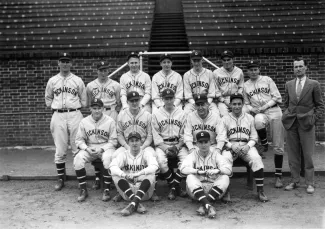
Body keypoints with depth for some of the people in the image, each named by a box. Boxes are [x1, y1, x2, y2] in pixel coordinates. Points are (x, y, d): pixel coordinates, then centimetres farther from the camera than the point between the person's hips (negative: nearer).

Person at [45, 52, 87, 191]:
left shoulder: (78, 80, 6)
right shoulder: (52, 81, 9)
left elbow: (84, 100, 11)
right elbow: (48, 99, 19)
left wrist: (74, 108, 5)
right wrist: (56, 107, 8)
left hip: (75, 115, -1)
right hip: (58, 116, 1)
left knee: (78, 147, 0)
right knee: (60, 150, 3)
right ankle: (61, 178, 13)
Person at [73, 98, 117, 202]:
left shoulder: (110, 121, -5)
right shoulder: (84, 122, 2)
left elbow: (113, 141, -5)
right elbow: (79, 139, 3)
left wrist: (102, 149, -18)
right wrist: (87, 148, -15)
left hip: (106, 147, -2)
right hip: (89, 148, 2)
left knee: (108, 158, -35)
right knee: (78, 159, -25)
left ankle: (106, 190, -19)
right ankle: (83, 190, -12)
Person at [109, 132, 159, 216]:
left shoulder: (146, 154, 2)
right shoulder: (124, 154, 5)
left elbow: (154, 166, -20)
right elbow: (112, 166, -14)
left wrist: (138, 174, -32)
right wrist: (125, 175, -33)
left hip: (144, 191, -1)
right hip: (127, 193, 1)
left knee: (151, 175, -26)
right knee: (116, 175, -21)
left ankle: (133, 205, -38)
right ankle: (137, 204, -32)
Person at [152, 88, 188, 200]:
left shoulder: (181, 113, 8)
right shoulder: (156, 114, 5)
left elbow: (184, 134, 4)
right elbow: (156, 135, -1)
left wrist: (177, 147, -11)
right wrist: (165, 148, -14)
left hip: (178, 144, 1)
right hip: (162, 144, -1)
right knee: (161, 160, -30)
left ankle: (174, 187, -13)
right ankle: (176, 187, -12)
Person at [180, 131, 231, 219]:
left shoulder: (215, 154, 7)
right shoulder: (193, 155, 7)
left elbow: (228, 169, -8)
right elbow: (183, 168, -13)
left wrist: (217, 171, -30)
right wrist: (198, 171, -30)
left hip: (214, 188, 1)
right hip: (197, 189, 0)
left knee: (225, 178, -25)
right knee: (190, 177, -28)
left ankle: (204, 206, -35)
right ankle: (208, 206, -43)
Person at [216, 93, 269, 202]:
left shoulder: (249, 118, 15)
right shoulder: (225, 119, 10)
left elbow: (254, 137, 13)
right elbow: (221, 137, -1)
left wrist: (248, 146, -8)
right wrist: (232, 146, -18)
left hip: (247, 145, 1)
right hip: (230, 146, -1)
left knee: (256, 159, -28)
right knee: (225, 160, -32)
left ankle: (260, 191, -20)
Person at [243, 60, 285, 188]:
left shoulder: (267, 80, 8)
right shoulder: (245, 85, 15)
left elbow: (277, 98, 3)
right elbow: (246, 104, 18)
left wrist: (264, 106, -10)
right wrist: (252, 109, -4)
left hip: (273, 111, -1)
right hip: (259, 114, 1)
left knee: (278, 146, -3)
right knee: (259, 121, -40)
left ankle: (278, 176, 8)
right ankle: (264, 145, -12)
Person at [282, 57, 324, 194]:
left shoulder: (313, 84, 2)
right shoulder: (289, 85, 11)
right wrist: (288, 116, 6)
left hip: (306, 123, -3)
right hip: (291, 123, 3)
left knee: (308, 154, 0)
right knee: (293, 154, 7)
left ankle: (310, 183, 11)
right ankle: (294, 181, 17)